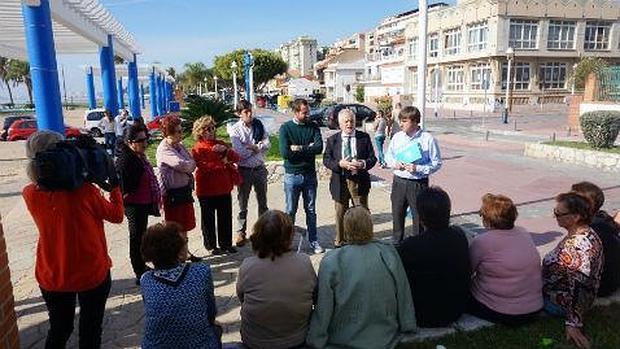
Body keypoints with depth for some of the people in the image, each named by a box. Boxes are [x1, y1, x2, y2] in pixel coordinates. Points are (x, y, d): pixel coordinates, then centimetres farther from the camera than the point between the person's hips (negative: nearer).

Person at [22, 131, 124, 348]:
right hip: (92, 274, -4)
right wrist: (115, 183, -2)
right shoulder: (83, 191, -24)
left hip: (51, 277, 4)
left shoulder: (30, 194, -11)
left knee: (59, 330, 26)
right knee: (90, 331, 16)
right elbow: (116, 215, -10)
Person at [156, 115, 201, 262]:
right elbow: (181, 165, -28)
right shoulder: (163, 150, -17)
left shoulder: (179, 145, 8)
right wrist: (192, 163, -9)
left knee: (185, 224, 19)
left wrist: (189, 165, -9)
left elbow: (191, 164, 11)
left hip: (185, 190, 8)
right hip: (172, 193, -8)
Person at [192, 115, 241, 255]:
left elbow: (236, 158, 3)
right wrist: (222, 163, -17)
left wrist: (226, 150, -15)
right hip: (207, 190, -5)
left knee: (226, 217, 12)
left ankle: (226, 243, 26)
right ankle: (211, 245, 23)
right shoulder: (198, 148, -6)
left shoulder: (220, 144, 12)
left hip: (224, 188, 5)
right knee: (208, 219, 8)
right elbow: (204, 167, -20)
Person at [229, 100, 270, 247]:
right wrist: (258, 147, -9)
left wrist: (252, 147, -17)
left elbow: (267, 144, -6)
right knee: (242, 203, 6)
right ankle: (240, 232, 18)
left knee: (262, 202, 15)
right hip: (244, 170, -3)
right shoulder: (235, 129, -8)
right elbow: (239, 152, -18)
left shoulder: (258, 125, 2)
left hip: (260, 168, 3)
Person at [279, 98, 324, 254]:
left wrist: (299, 148, -18)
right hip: (292, 175, -2)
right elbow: (285, 152, -18)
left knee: (311, 210, 12)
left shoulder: (313, 127, 2)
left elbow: (319, 147, -14)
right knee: (290, 211, 8)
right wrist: (308, 149, -12)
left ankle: (313, 240, 23)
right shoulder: (285, 128, -5)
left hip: (310, 175, 2)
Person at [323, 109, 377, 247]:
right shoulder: (332, 139, 4)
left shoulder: (364, 137, 3)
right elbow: (326, 160, -1)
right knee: (340, 214, 13)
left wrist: (363, 164, -19)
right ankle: (339, 242, 29)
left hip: (359, 181, 0)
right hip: (340, 182, 1)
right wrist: (340, 163, -19)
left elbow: (373, 158, 2)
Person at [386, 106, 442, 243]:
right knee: (397, 216, 16)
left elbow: (437, 163, -8)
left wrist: (418, 169, -20)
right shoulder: (397, 137, 2)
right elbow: (388, 155, 14)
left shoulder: (428, 139, -11)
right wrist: (394, 164, -8)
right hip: (399, 182, 4)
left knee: (419, 218, 6)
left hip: (418, 184, -4)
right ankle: (396, 244, 34)